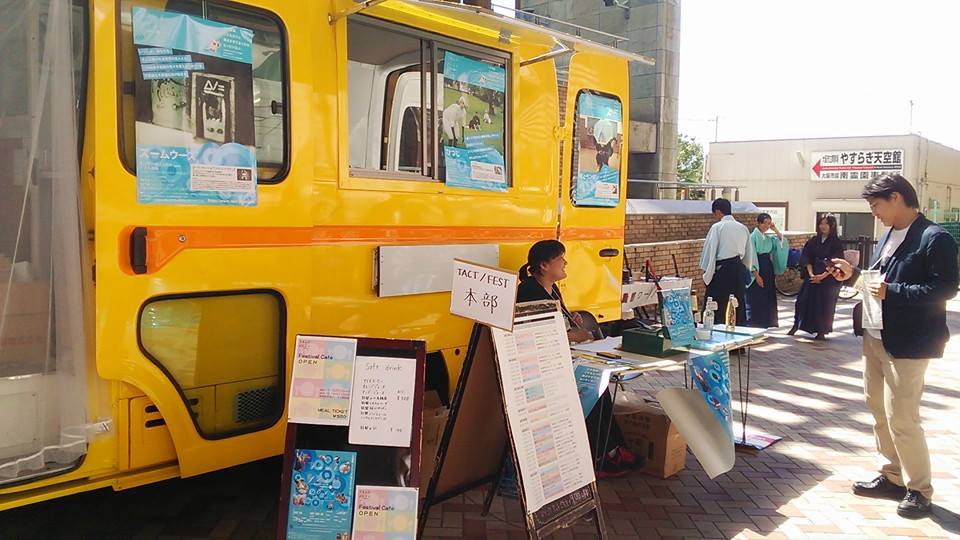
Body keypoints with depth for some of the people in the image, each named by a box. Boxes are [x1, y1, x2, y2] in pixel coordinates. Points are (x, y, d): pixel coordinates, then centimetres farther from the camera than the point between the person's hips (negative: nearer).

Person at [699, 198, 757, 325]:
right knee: (738, 305, 14)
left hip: (722, 269, -6)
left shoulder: (717, 227, -8)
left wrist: (707, 272, -2)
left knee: (719, 307, -1)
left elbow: (710, 250, -9)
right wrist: (746, 272, 22)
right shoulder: (743, 228, 9)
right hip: (739, 268, 6)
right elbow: (749, 253, 13)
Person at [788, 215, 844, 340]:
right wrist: (811, 274, -10)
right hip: (812, 276, 3)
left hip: (829, 278, -3)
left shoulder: (836, 243, -3)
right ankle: (796, 326, 11)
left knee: (825, 304, -1)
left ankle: (821, 332, 8)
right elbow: (807, 259, 3)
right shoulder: (813, 241, 7)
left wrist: (822, 276, -16)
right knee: (804, 300, 1)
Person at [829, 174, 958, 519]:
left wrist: (890, 291, -25)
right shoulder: (889, 235, 10)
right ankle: (892, 476, 33)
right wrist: (854, 274, 2)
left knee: (901, 418, -3)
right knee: (879, 409, 18)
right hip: (876, 336, 9)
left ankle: (919, 489, 16)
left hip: (907, 343, -9)